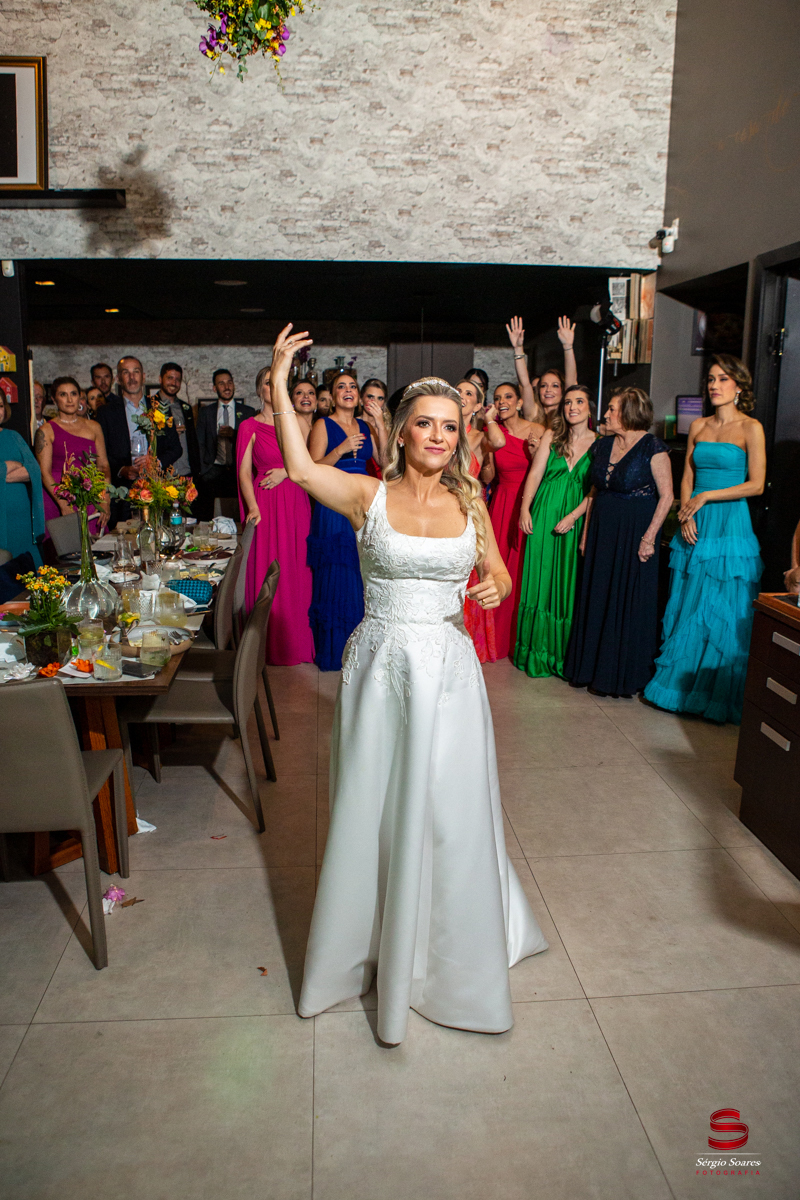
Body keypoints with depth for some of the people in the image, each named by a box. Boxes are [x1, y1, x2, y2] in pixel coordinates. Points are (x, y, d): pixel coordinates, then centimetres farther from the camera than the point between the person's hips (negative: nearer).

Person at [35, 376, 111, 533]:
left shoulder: (93, 427, 12)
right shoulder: (46, 431, 1)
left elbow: (104, 466, 8)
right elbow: (44, 472, -6)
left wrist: (105, 501, -6)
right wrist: (64, 506, -19)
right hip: (56, 499, -3)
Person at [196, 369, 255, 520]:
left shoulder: (248, 412, 12)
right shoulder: (205, 412, 17)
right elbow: (200, 443, 13)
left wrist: (234, 434, -13)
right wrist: (202, 470, -1)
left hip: (239, 472, -1)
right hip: (213, 471, 2)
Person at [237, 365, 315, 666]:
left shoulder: (297, 421, 10)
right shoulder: (250, 426, 2)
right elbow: (244, 472, -2)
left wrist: (286, 471, -7)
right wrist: (253, 507, -14)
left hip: (296, 503, 3)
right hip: (266, 505, -2)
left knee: (297, 570, 3)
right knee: (267, 571, -2)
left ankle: (297, 640, 15)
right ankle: (269, 644, 9)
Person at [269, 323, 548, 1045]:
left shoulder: (468, 504, 4)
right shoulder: (369, 496, -5)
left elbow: (499, 575, 13)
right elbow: (302, 469, -23)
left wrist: (495, 589, -9)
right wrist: (280, 385, -28)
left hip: (448, 669, 2)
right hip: (380, 666, -2)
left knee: (449, 811, 11)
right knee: (372, 810, 10)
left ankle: (453, 952, 36)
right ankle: (370, 945, 35)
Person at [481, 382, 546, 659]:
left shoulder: (536, 430, -2)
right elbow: (487, 478, 2)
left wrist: (535, 452, -17)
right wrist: (487, 452, -12)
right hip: (502, 505, 2)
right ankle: (501, 637, 16)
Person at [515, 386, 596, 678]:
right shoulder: (552, 436, 5)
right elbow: (535, 474, 3)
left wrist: (573, 517, -14)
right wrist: (525, 509, -7)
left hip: (576, 519, -1)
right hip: (543, 515, 1)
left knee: (568, 581, 3)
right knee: (540, 577, 4)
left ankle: (563, 654, 14)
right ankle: (538, 651, 15)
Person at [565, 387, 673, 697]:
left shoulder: (652, 447, -10)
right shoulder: (602, 445, 9)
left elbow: (666, 496, -12)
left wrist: (649, 537, -16)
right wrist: (586, 532, 11)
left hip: (634, 534, -6)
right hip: (601, 532, 6)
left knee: (629, 602, 1)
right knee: (595, 599, 10)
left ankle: (623, 675, 14)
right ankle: (591, 667, 22)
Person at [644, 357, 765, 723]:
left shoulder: (751, 428, -4)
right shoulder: (698, 426, 11)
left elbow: (756, 484, -9)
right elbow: (687, 478, 12)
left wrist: (706, 497, -11)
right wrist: (686, 514, -3)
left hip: (730, 527, -5)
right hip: (694, 528, 5)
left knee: (724, 615, -1)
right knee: (687, 609, 8)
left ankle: (717, 697, 11)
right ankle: (682, 687, 20)